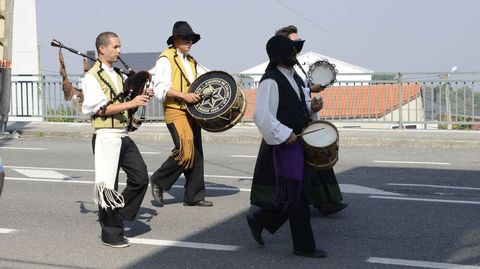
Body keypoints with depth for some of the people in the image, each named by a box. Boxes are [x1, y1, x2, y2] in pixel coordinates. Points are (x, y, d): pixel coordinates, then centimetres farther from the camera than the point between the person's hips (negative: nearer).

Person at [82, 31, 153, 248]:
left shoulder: (118, 75, 17)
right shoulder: (92, 77, -9)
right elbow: (100, 109, -16)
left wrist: (141, 97, 4)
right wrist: (130, 104, -21)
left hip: (123, 136, 8)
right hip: (106, 137, -8)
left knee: (141, 178, 3)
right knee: (108, 187, -1)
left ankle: (117, 218, 18)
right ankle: (110, 234, 9)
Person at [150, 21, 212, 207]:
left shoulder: (191, 61, 21)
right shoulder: (165, 60, -4)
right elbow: (161, 89, -14)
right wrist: (183, 95, -23)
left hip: (192, 112, 8)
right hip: (175, 111, -8)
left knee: (196, 154, 6)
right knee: (185, 151, -19)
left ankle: (194, 197, 12)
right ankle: (159, 181, 1)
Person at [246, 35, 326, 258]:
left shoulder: (294, 78, 13)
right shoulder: (271, 81, -17)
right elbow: (262, 116, -25)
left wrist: (311, 108, 7)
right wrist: (283, 135, -22)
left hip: (299, 142, 9)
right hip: (284, 145, -9)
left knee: (295, 196, 12)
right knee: (297, 197, -3)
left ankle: (258, 220, 27)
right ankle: (304, 246, 6)